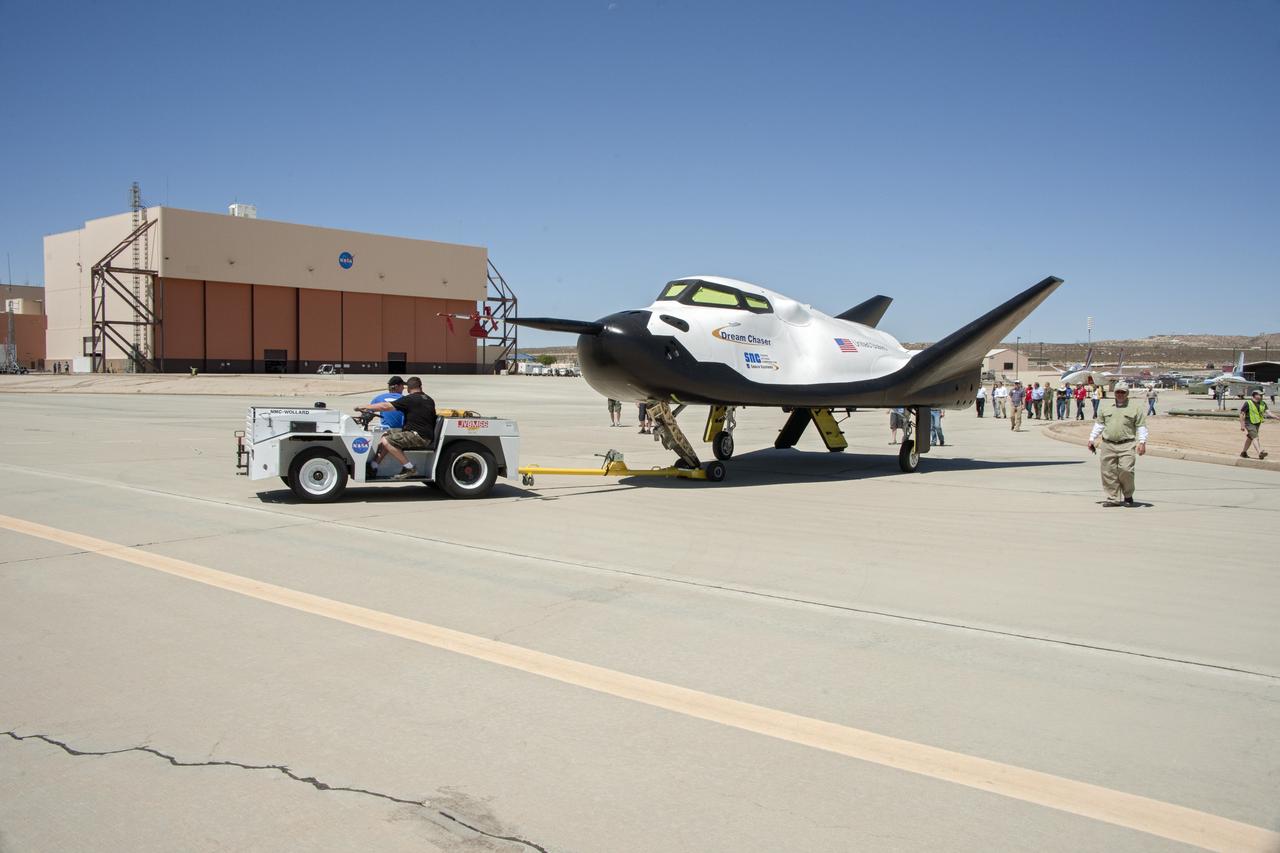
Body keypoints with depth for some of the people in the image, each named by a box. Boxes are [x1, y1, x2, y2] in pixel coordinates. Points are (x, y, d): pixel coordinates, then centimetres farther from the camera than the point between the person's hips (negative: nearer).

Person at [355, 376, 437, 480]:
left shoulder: (409, 399, -10)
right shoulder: (430, 400, 16)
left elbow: (385, 407, -13)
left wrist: (364, 407, -3)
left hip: (419, 436, -9)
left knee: (386, 441, -19)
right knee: (386, 434, 16)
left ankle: (410, 469, -18)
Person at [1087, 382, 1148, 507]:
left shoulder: (1135, 409, 8)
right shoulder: (1107, 409, 18)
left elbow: (1141, 427, 3)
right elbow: (1098, 425, 23)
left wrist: (1142, 442, -7)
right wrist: (1092, 439, 17)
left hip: (1126, 446, -3)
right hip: (1108, 446, 4)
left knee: (1125, 470, -15)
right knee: (1109, 473, 0)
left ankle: (1128, 496, 6)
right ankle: (1112, 498, 8)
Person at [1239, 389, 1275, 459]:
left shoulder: (1263, 404, 5)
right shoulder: (1248, 403, -13)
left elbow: (1267, 412, -4)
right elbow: (1242, 414, -11)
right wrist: (1242, 425, -14)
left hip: (1257, 424, 7)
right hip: (1249, 423, -7)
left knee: (1250, 438, 16)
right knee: (1255, 437, -19)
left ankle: (1243, 453, 28)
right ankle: (1260, 453, -30)